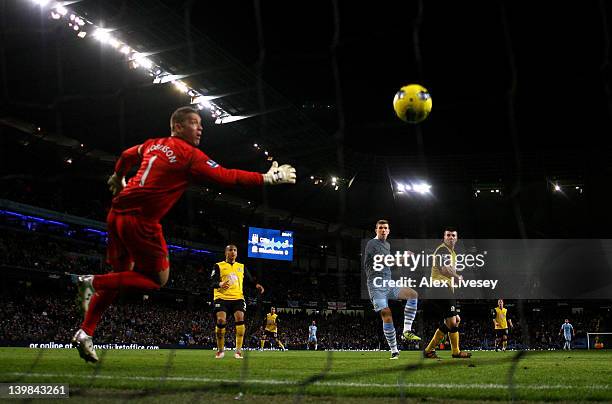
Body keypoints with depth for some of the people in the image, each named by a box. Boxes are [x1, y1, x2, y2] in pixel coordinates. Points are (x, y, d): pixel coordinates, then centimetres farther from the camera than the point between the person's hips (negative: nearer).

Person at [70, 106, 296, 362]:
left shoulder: (153, 144, 17)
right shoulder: (190, 155, -6)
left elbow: (126, 156, 35)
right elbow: (225, 176, -9)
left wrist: (117, 178, 56)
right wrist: (267, 178, -2)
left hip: (117, 213, 9)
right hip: (140, 220, -9)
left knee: (121, 275, 19)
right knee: (157, 279, 5)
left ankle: (84, 333, 15)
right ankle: (93, 281, -9)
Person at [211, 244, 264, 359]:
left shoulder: (242, 267, 20)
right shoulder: (219, 266, 8)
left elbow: (250, 279, 18)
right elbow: (213, 282, -4)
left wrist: (256, 285, -5)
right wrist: (220, 284, -27)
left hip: (237, 297, 2)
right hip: (222, 297, -2)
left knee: (240, 318, -20)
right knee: (220, 320, -17)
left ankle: (239, 350, -16)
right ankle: (220, 350, 2)